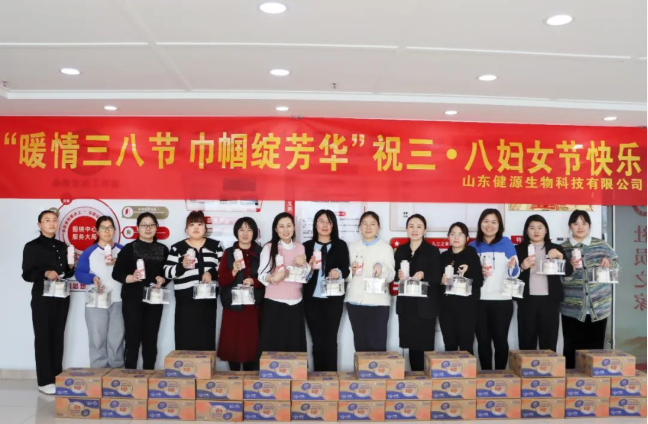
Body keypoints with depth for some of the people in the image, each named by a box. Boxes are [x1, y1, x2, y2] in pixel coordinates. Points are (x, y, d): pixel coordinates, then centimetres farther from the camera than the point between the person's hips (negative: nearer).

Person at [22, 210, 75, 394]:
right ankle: (45, 381, 5)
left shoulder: (62, 246, 11)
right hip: (42, 298, -5)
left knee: (58, 337, 10)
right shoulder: (32, 246, -5)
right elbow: (26, 274, -10)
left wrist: (71, 267, -2)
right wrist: (45, 273, -26)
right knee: (43, 337, -1)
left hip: (62, 297, 5)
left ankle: (57, 377, 18)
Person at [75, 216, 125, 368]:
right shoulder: (89, 252, 4)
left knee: (117, 339, 5)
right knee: (98, 339, -1)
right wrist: (93, 278, -20)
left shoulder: (122, 250, 8)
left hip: (118, 301, 1)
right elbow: (79, 273, -3)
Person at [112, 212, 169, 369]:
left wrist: (162, 280, -9)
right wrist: (132, 278, -22)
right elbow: (116, 273, -4)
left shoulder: (163, 250, 10)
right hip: (133, 299, -3)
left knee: (151, 340, 8)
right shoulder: (129, 248, 1)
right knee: (133, 339, -2)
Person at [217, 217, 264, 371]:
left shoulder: (261, 253, 7)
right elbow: (221, 280, 1)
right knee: (233, 344, -2)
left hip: (254, 306, 0)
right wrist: (234, 272, -17)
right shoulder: (228, 253, 7)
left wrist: (253, 281, -14)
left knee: (253, 344, 0)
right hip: (233, 306, 0)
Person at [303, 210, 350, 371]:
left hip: (333, 299, -1)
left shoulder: (341, 245, 5)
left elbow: (346, 270, 0)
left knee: (330, 340, 3)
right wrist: (309, 267, -15)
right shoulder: (307, 246, 7)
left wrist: (338, 272, -20)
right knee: (317, 340, 6)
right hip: (312, 299, 1)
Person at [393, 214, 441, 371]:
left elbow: (438, 277, -4)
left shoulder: (432, 250, 0)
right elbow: (394, 275, 15)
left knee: (425, 345, -4)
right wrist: (399, 276, -7)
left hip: (425, 305, -3)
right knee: (411, 344, 5)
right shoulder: (400, 250, 11)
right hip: (406, 304, 3)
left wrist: (423, 275, -21)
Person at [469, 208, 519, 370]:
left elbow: (515, 274, 1)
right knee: (483, 340, 5)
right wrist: (478, 272, -8)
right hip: (479, 301, 2)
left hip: (502, 300, -2)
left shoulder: (506, 243, 2)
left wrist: (513, 266, -20)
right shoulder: (473, 246, 7)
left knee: (500, 339, 2)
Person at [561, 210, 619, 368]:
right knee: (572, 348, 0)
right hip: (572, 308, -1)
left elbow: (617, 264, 13)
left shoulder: (601, 245, 6)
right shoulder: (563, 248, 2)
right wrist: (571, 267, -20)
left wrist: (609, 262, -7)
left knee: (596, 347, 7)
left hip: (598, 306, 1)